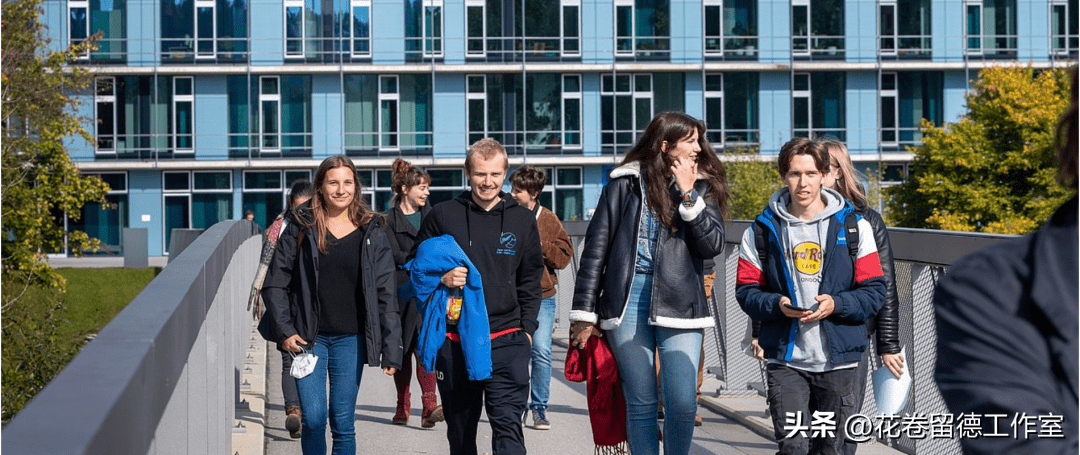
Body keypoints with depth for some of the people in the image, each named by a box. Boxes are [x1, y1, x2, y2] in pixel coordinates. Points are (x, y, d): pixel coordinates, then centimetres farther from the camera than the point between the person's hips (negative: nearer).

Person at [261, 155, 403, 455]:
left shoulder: (371, 233, 3)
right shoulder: (301, 228, 1)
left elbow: (386, 295, 2)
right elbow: (275, 284, 4)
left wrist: (391, 350, -3)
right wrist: (283, 331, -6)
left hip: (350, 339, 1)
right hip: (308, 338, 0)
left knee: (343, 424, 4)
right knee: (313, 420, -4)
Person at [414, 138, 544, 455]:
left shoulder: (522, 220, 9)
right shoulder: (442, 216, 4)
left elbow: (531, 281, 15)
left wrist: (527, 328, 7)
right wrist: (441, 279, -11)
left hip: (507, 342, -1)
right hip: (454, 342, 1)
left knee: (508, 424, -13)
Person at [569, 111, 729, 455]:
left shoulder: (702, 187, 11)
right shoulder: (626, 184, 5)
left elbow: (713, 245, -1)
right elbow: (596, 247, 5)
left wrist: (688, 195, -7)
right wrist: (584, 313, 1)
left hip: (680, 302, 1)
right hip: (628, 300, -1)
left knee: (683, 403, -7)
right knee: (640, 403, 2)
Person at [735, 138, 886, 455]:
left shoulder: (854, 227, 2)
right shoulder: (763, 230, 3)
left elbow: (875, 292, 0)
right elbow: (746, 291, 4)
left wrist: (836, 304, -17)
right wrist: (777, 304, -16)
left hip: (838, 360, 1)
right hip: (786, 360, -1)